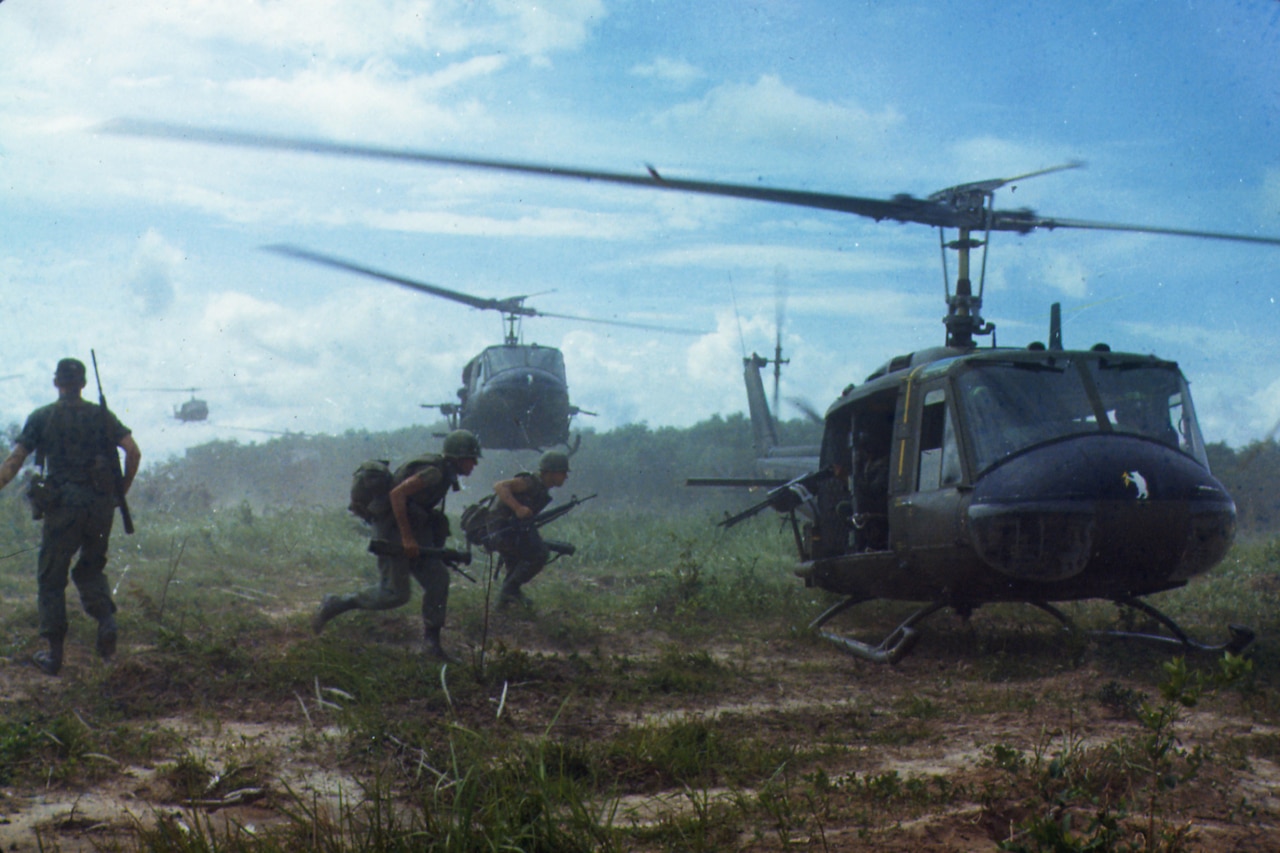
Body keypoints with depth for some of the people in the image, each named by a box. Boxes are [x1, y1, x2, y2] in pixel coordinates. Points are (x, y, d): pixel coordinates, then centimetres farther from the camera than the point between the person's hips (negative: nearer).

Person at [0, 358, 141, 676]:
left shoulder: (42, 417, 3)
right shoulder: (102, 416, 7)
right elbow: (133, 451, -2)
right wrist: (123, 489, 10)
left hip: (62, 506, -2)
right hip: (101, 504, 3)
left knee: (51, 578, 9)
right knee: (90, 569, 21)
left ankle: (54, 653, 7)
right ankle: (107, 620, -5)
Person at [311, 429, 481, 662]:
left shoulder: (444, 473, 11)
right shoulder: (434, 472, -19)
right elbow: (397, 494, -26)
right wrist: (407, 537, -26)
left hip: (412, 529, 10)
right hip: (394, 530, -10)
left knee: (438, 578, 0)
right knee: (394, 593, -8)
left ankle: (431, 641, 6)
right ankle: (334, 605, 5)